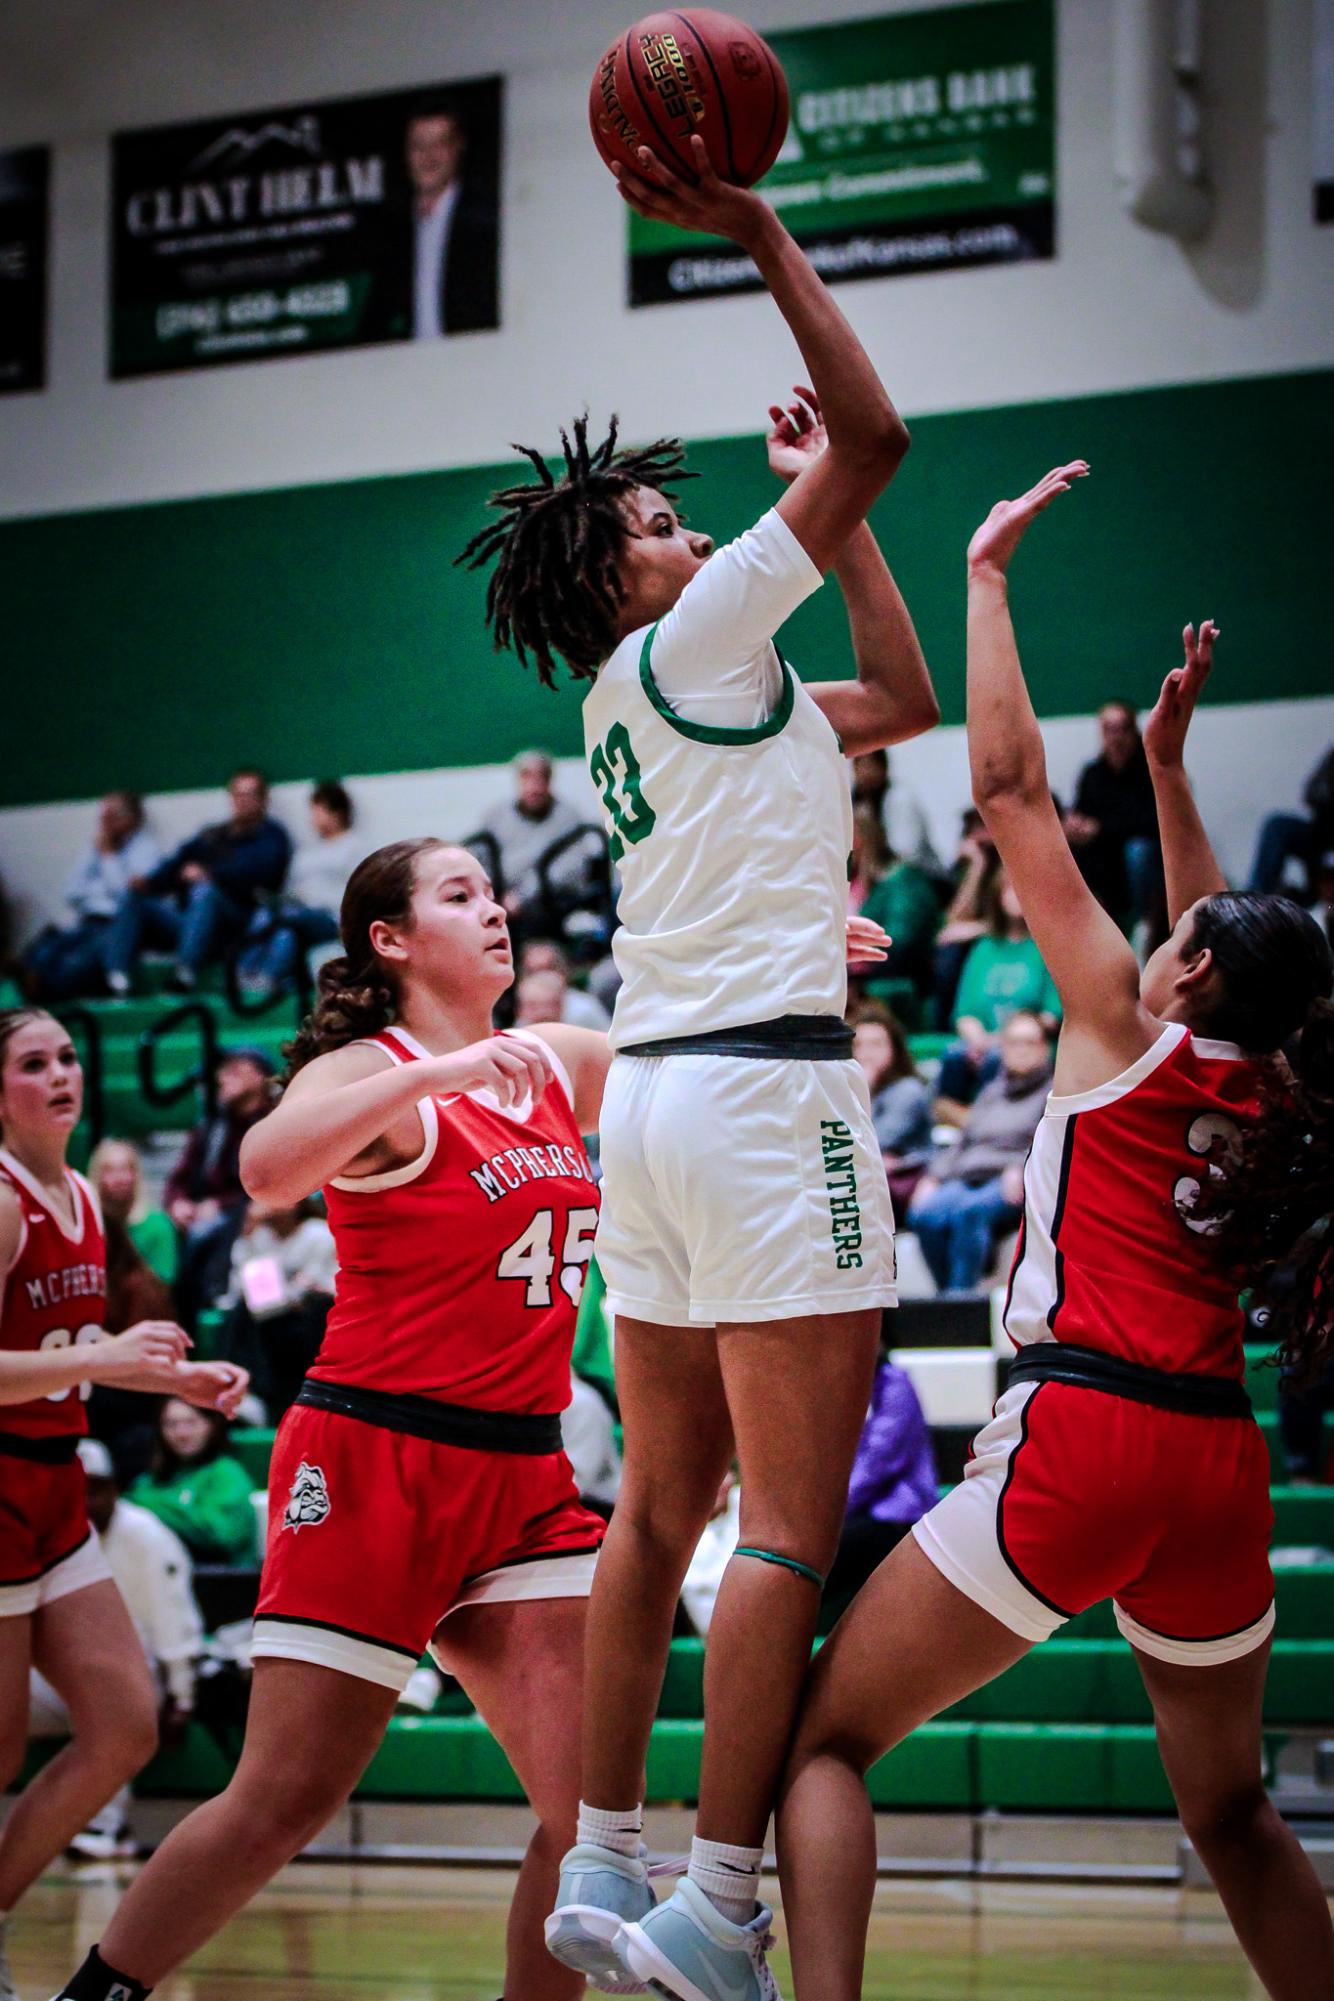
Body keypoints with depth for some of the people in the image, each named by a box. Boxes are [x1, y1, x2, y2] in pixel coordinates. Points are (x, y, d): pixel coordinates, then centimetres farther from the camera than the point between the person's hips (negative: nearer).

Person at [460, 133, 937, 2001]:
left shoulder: (654, 703, 21)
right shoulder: (689, 642, -3)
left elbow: (905, 702, 29)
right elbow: (879, 434, -9)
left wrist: (826, 503, 26)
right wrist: (761, 236, -4)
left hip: (653, 1091, 10)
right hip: (762, 1087, -10)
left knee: (658, 1513, 11)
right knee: (792, 1531, -10)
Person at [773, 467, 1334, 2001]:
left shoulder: (1124, 1031, 2)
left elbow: (1008, 786, 2)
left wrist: (987, 573, 9)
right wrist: (1169, 761, 41)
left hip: (1081, 1436, -6)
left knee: (827, 1736, 0)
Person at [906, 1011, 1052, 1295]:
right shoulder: (991, 1092, 32)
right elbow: (963, 1142, 28)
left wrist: (1021, 1169, -20)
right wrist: (933, 1177, 11)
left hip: (1013, 1187, -5)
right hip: (968, 1178, 5)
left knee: (968, 1210, -38)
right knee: (925, 1214, -28)